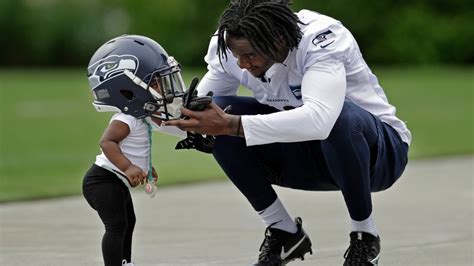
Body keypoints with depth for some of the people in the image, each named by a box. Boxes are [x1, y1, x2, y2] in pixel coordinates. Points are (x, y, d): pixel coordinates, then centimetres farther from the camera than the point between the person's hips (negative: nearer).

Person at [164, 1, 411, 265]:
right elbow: (202, 115, -8)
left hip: (377, 150, -5)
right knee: (220, 111, -16)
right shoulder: (231, 47, -13)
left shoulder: (319, 40, -31)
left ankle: (365, 238, -15)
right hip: (308, 154, 5)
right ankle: (284, 233, -3)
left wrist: (231, 125, -51)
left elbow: (319, 119, -48)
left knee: (339, 118, -39)